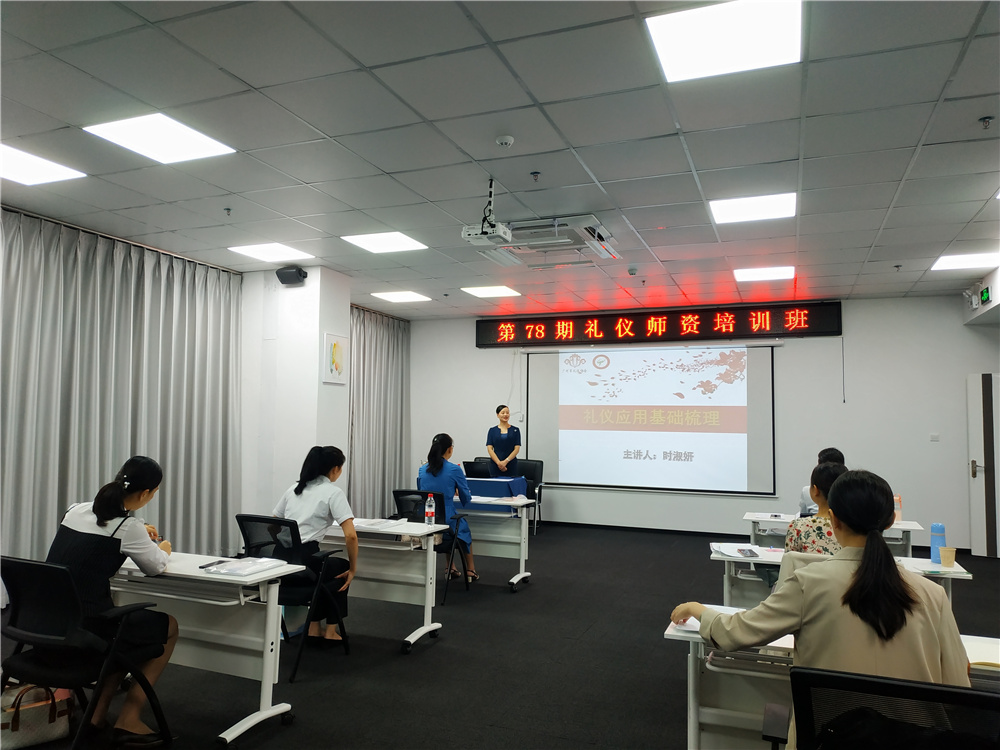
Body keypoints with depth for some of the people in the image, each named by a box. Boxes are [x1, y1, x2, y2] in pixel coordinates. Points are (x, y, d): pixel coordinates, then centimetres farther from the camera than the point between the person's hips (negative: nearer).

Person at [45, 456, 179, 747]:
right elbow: (155, 567, 2)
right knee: (168, 627, 16)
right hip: (84, 630, -8)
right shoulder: (129, 527, -15)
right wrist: (163, 548, 22)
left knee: (128, 625, 31)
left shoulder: (76, 510, 6)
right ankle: (128, 721, 16)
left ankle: (97, 715, 27)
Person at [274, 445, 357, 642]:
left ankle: (314, 627, 31)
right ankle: (331, 631, 24)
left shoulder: (294, 488, 16)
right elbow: (350, 535, -13)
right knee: (341, 568, 25)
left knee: (326, 568, 34)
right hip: (303, 560, -6)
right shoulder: (333, 492, -4)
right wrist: (353, 568, 0)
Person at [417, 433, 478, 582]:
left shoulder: (422, 470, 2)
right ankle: (470, 571, 42)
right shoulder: (454, 469, -11)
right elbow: (466, 499, -1)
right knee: (463, 528, 32)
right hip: (445, 523, -4)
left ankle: (451, 568, 41)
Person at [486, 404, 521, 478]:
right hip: (495, 465, 0)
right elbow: (489, 449, -1)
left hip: (511, 465, 0)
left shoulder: (515, 430, 5)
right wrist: (498, 462, -14)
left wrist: (506, 461, -14)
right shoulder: (492, 430, 6)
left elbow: (517, 449, -2)